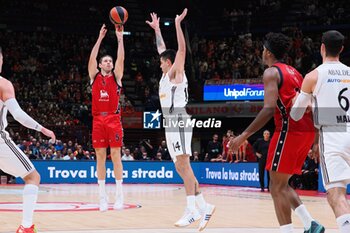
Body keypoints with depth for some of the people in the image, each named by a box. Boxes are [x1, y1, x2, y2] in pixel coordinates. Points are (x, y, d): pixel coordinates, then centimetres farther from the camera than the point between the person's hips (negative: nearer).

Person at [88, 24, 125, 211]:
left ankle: (119, 195, 0)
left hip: (113, 120, -1)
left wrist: (120, 38, -5)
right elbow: (92, 57, 1)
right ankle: (102, 196, 5)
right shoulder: (94, 76, 12)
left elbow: (121, 59, -3)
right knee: (100, 157, 2)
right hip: (98, 120, 1)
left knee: (115, 156, -3)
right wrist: (100, 38, -2)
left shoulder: (116, 77, 9)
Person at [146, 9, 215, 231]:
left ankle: (193, 210, -19)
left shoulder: (175, 73, -2)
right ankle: (204, 206, 7)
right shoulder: (167, 75, 19)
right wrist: (156, 29, 37)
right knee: (181, 167, 7)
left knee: (183, 165, -15)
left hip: (179, 121, -9)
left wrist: (178, 24, -16)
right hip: (171, 123, 9)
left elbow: (182, 49, -15)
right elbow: (163, 49, 32)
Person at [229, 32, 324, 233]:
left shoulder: (271, 72, -4)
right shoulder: (293, 72, 22)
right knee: (282, 184, 17)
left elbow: (269, 109, -17)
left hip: (290, 130, -9)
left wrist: (244, 136, -16)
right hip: (307, 130, 9)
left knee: (277, 187, -3)